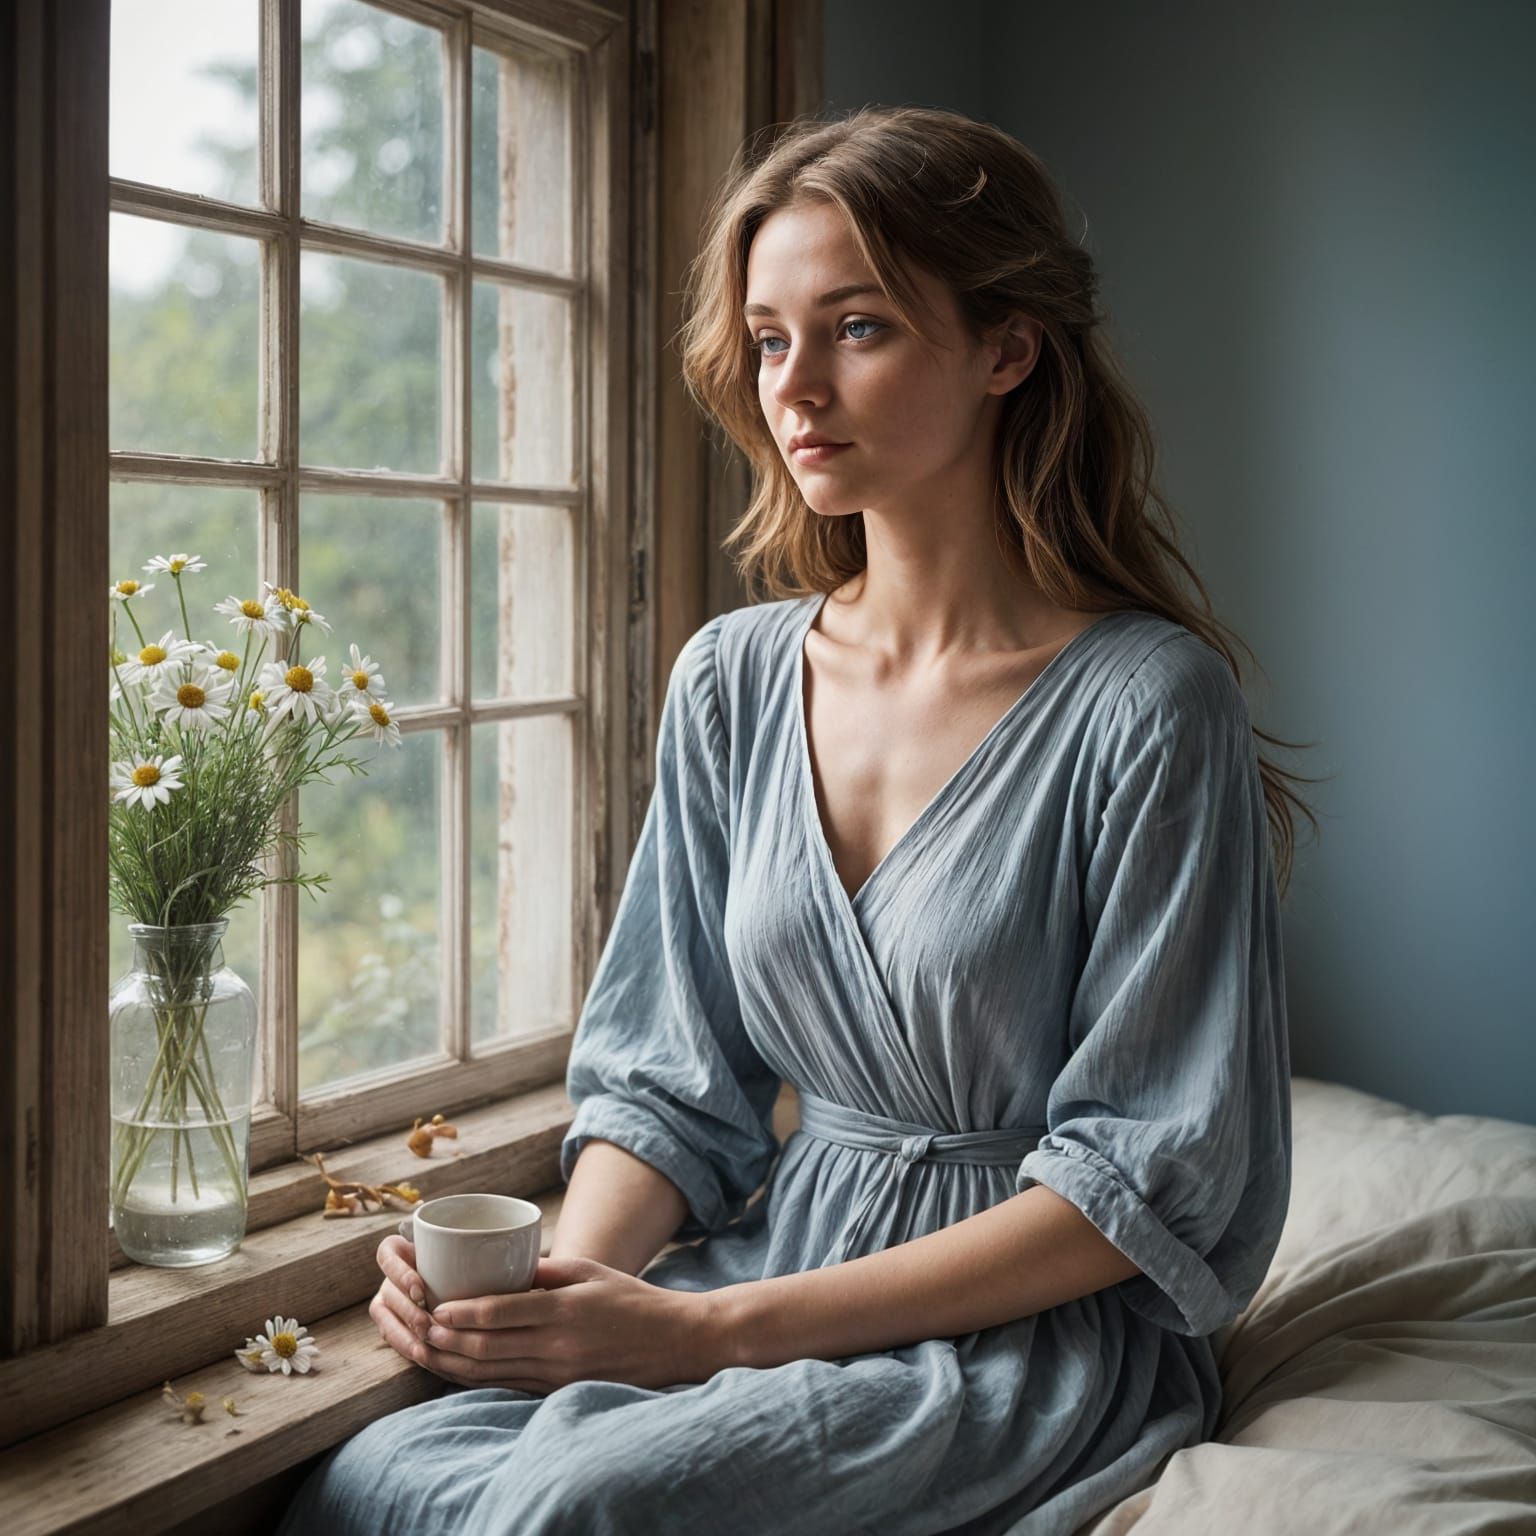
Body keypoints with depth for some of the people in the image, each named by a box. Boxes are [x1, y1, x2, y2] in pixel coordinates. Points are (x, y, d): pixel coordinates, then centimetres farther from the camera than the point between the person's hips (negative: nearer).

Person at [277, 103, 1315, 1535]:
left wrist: (718, 1329, -17)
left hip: (1036, 1327, -4)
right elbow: (668, 1078, 9)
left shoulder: (1148, 702, -11)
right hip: (769, 1262, 4)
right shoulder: (731, 681, 5)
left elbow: (1151, 1177, -12)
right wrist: (571, 1277, -13)